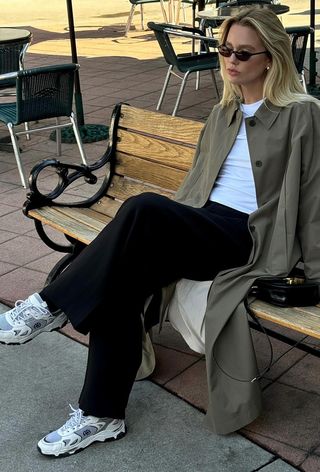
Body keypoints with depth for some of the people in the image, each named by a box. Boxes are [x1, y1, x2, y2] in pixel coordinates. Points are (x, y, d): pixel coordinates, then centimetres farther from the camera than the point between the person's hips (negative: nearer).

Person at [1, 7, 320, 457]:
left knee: (144, 208, -34)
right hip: (200, 228, 6)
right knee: (117, 289, -22)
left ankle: (53, 305, -22)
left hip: (249, 237, -6)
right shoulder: (223, 113, 20)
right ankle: (102, 414, -9)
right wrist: (168, 230, 13)